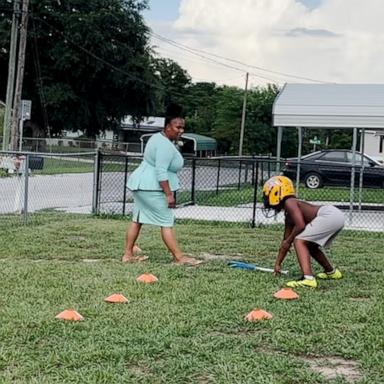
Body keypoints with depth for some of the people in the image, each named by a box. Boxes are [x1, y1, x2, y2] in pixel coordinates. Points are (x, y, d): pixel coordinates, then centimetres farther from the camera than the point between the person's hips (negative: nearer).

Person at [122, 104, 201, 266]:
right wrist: (169, 194, -24)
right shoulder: (165, 145, -19)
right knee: (167, 222, -6)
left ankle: (128, 255, 16)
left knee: (137, 220, 12)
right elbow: (161, 172, -25)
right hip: (151, 188, -11)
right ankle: (179, 258, -3)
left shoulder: (159, 138, 13)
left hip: (141, 185, 11)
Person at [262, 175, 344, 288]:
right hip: (337, 217, 10)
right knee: (310, 245, 25)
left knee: (299, 241, -13)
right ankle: (331, 271, 42)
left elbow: (300, 225, -15)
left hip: (330, 215, -10)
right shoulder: (289, 216, 24)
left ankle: (308, 278, -30)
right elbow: (286, 240, 29)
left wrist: (289, 240, 0)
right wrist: (278, 264, 32)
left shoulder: (289, 203, -3)